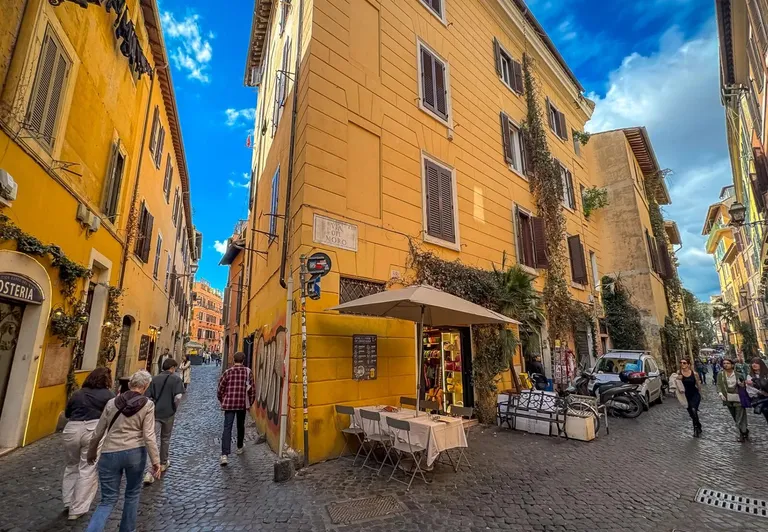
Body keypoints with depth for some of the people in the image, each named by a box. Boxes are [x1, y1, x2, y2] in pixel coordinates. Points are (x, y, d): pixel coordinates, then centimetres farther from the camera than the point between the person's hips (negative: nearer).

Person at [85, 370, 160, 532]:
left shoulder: (112, 402, 1)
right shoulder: (147, 405, -8)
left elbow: (98, 432, 8)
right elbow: (149, 436, -11)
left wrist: (91, 452, 25)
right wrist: (156, 461, -2)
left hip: (110, 454, 2)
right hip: (135, 453, -2)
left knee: (108, 499, 13)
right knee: (133, 494, 20)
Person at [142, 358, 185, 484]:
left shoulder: (155, 379, 3)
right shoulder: (176, 379, -7)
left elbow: (147, 396, 0)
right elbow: (178, 396, -16)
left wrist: (153, 407, 14)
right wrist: (174, 407, 2)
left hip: (155, 413, 1)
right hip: (168, 413, -1)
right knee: (165, 439, 18)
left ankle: (150, 472, -12)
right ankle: (163, 463, 35)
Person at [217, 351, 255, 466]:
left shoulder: (228, 372, -2)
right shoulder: (248, 372, -4)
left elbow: (220, 390, 2)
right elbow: (252, 389, -4)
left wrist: (223, 401, 19)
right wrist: (250, 403, 10)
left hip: (229, 403, 0)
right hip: (242, 403, 1)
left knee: (227, 428, 0)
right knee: (241, 426, 20)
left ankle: (224, 455, -11)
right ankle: (239, 448, 36)